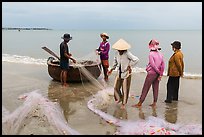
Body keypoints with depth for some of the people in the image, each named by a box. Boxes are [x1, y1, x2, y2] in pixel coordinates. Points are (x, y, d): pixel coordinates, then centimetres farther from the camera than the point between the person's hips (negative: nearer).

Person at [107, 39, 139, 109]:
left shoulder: (127, 53, -22)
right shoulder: (117, 53, -2)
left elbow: (136, 59, -27)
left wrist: (130, 66, -18)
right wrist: (111, 69, 7)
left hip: (126, 73, -5)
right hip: (119, 73, 5)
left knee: (125, 89, 5)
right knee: (116, 87, 7)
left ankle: (123, 103, 21)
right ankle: (119, 98, 35)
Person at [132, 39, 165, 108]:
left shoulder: (151, 54, -13)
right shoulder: (160, 54, 5)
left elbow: (153, 65, -18)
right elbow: (163, 65, 0)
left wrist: (158, 72, -8)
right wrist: (160, 74, 1)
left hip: (151, 73, -6)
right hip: (157, 74, 6)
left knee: (145, 88, 1)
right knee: (155, 88, 12)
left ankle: (140, 103, 7)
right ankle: (154, 103, 18)